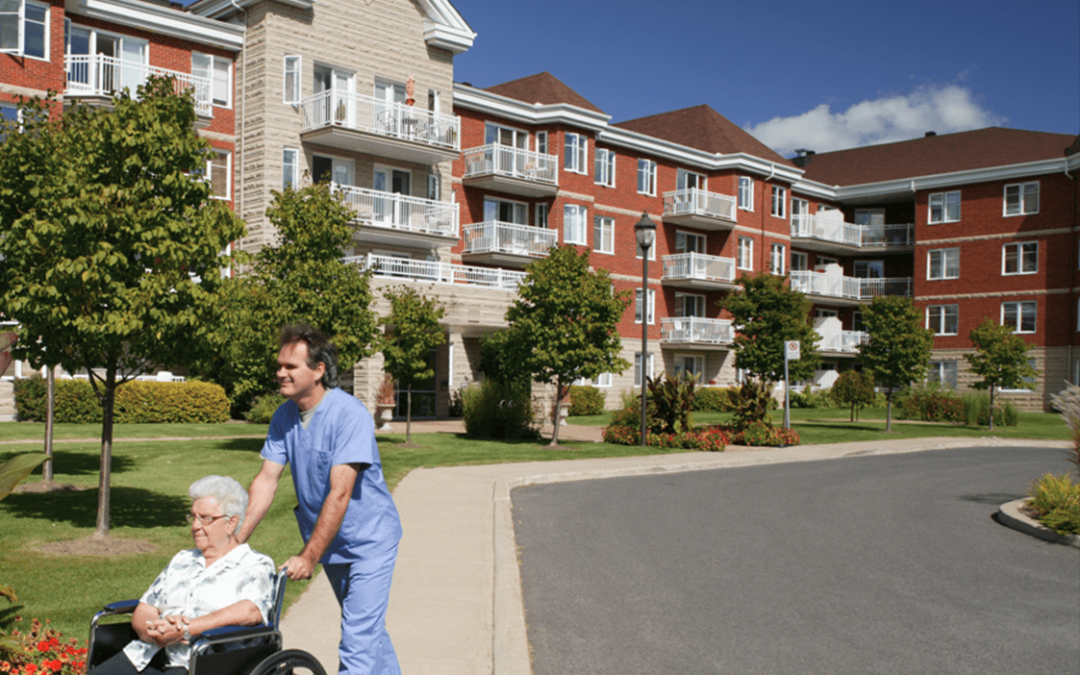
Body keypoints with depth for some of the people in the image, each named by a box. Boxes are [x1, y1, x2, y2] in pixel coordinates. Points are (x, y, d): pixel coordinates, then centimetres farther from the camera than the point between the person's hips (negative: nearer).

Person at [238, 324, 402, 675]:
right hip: (330, 541, 7)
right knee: (369, 628, 21)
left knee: (359, 637, -10)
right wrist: (235, 539, -12)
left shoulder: (350, 415, -26)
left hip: (369, 539, -7)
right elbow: (266, 481, -3)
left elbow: (340, 494, -28)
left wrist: (308, 557, -27)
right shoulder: (284, 417, -4)